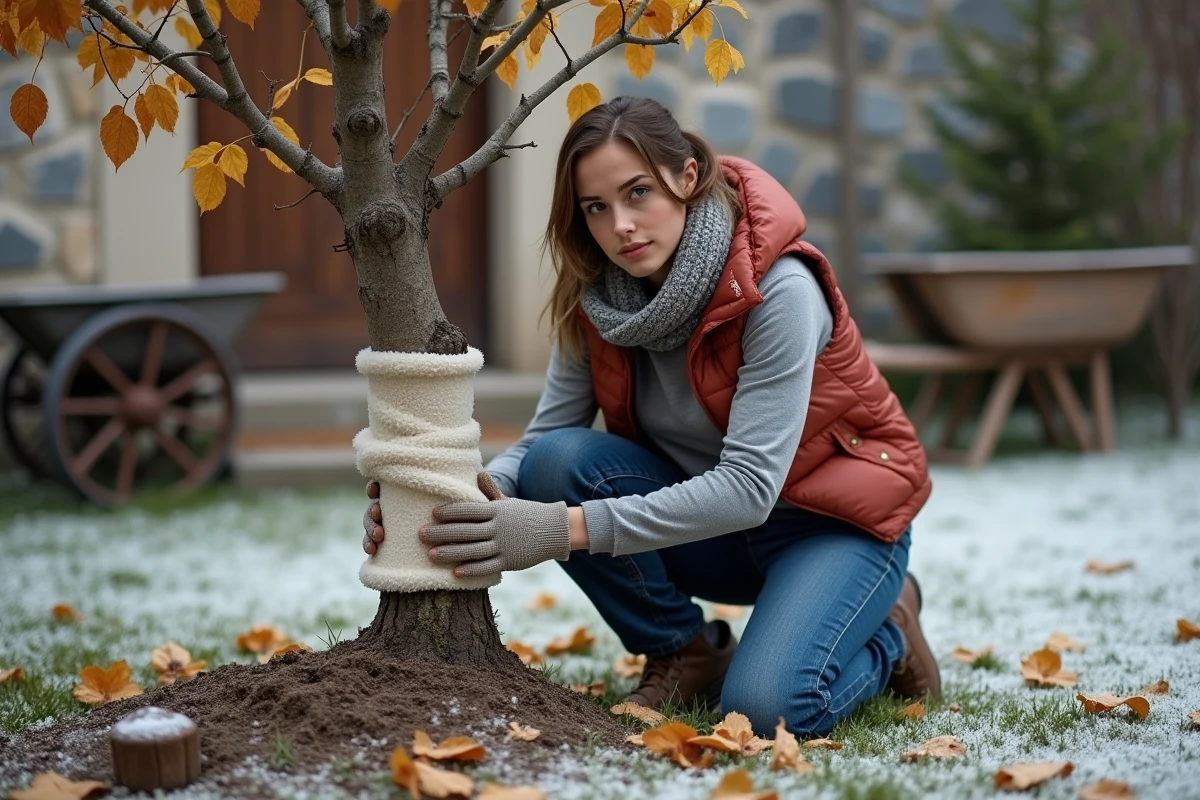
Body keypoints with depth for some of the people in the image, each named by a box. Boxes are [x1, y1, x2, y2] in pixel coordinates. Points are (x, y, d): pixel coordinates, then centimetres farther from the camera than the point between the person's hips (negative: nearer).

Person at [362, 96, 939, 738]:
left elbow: (749, 488, -33)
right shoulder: (595, 296, -9)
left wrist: (566, 528, -40)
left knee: (765, 709, -31)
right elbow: (543, 439, -11)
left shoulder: (776, 288, -27)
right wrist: (461, 495, -34)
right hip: (706, 524, 5)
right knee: (559, 462, -22)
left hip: (833, 518, -5)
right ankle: (688, 657, -3)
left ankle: (886, 638, 3)